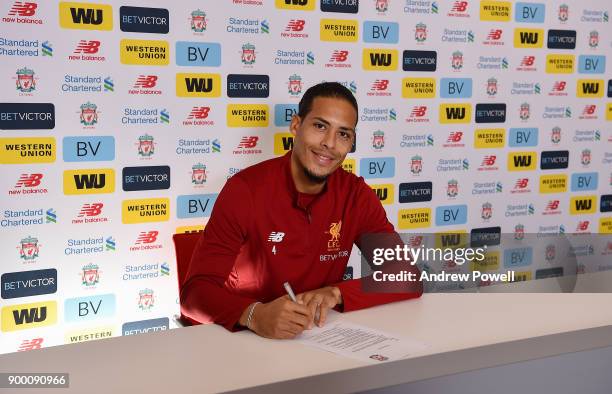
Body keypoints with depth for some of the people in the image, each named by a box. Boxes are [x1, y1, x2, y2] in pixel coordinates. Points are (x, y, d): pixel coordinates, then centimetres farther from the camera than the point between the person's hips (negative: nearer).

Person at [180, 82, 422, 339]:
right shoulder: (244, 189, -14)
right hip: (242, 335, -2)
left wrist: (336, 293, -22)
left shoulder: (356, 194, -3)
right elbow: (196, 291, -19)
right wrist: (255, 315, -38)